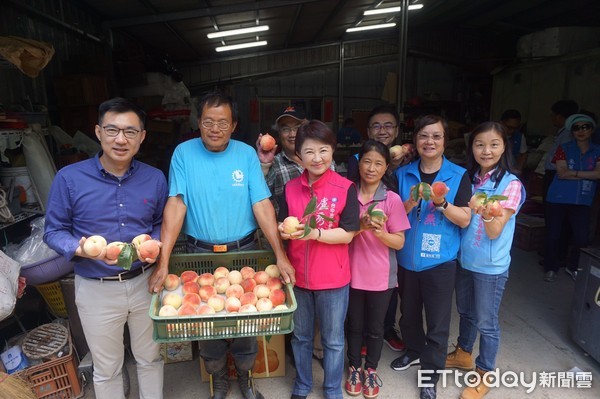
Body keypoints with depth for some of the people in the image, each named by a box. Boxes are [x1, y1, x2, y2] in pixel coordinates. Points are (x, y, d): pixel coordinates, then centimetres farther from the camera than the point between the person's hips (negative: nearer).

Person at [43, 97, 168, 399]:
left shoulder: (155, 178, -3)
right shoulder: (69, 178, -10)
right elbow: (54, 231, -3)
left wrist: (154, 245, -12)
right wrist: (80, 249, -23)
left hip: (145, 282, 2)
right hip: (96, 288, -1)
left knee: (150, 359, 21)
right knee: (106, 369, 19)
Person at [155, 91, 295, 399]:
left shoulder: (247, 154, -5)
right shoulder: (184, 153, -6)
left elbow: (262, 205, -10)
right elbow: (176, 205, -12)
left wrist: (280, 254, -17)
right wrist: (164, 259, -19)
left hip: (243, 252, 0)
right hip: (200, 254, 0)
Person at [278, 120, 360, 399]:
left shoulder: (345, 188, -12)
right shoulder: (291, 188, -1)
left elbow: (348, 234, -14)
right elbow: (281, 226, 3)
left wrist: (314, 233, -27)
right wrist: (283, 231, -20)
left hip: (332, 278, -3)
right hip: (298, 275, 3)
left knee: (333, 340, 16)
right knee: (300, 336, 22)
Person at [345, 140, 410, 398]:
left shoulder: (392, 199, -8)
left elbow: (399, 242, -6)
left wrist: (379, 231, -25)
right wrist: (360, 226, -20)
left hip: (381, 276, -1)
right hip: (352, 273, 1)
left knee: (375, 327, 16)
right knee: (354, 325, 17)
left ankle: (371, 370, 39)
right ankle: (354, 368, 39)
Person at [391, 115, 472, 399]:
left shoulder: (459, 176, -5)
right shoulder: (402, 174, 1)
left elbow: (465, 220, -8)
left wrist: (442, 203, -24)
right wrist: (411, 202, -21)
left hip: (440, 261, -3)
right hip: (407, 258, 3)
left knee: (437, 323, 6)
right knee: (408, 312, 21)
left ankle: (431, 375, 27)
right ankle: (414, 350, 47)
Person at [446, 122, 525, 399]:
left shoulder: (511, 184, -15)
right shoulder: (468, 178, 0)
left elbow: (495, 232, -21)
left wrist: (487, 215, -40)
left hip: (491, 266, -5)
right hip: (463, 259, 5)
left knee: (486, 322, 9)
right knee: (465, 312, 23)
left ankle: (484, 374, 30)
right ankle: (463, 353, 45)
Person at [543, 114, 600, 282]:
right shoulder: (564, 148, 0)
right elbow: (561, 173, -12)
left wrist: (573, 172, -14)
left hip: (583, 201, 2)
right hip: (558, 199, -2)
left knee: (582, 237, -1)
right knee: (553, 235, 3)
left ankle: (573, 266, 24)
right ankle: (550, 268, 20)